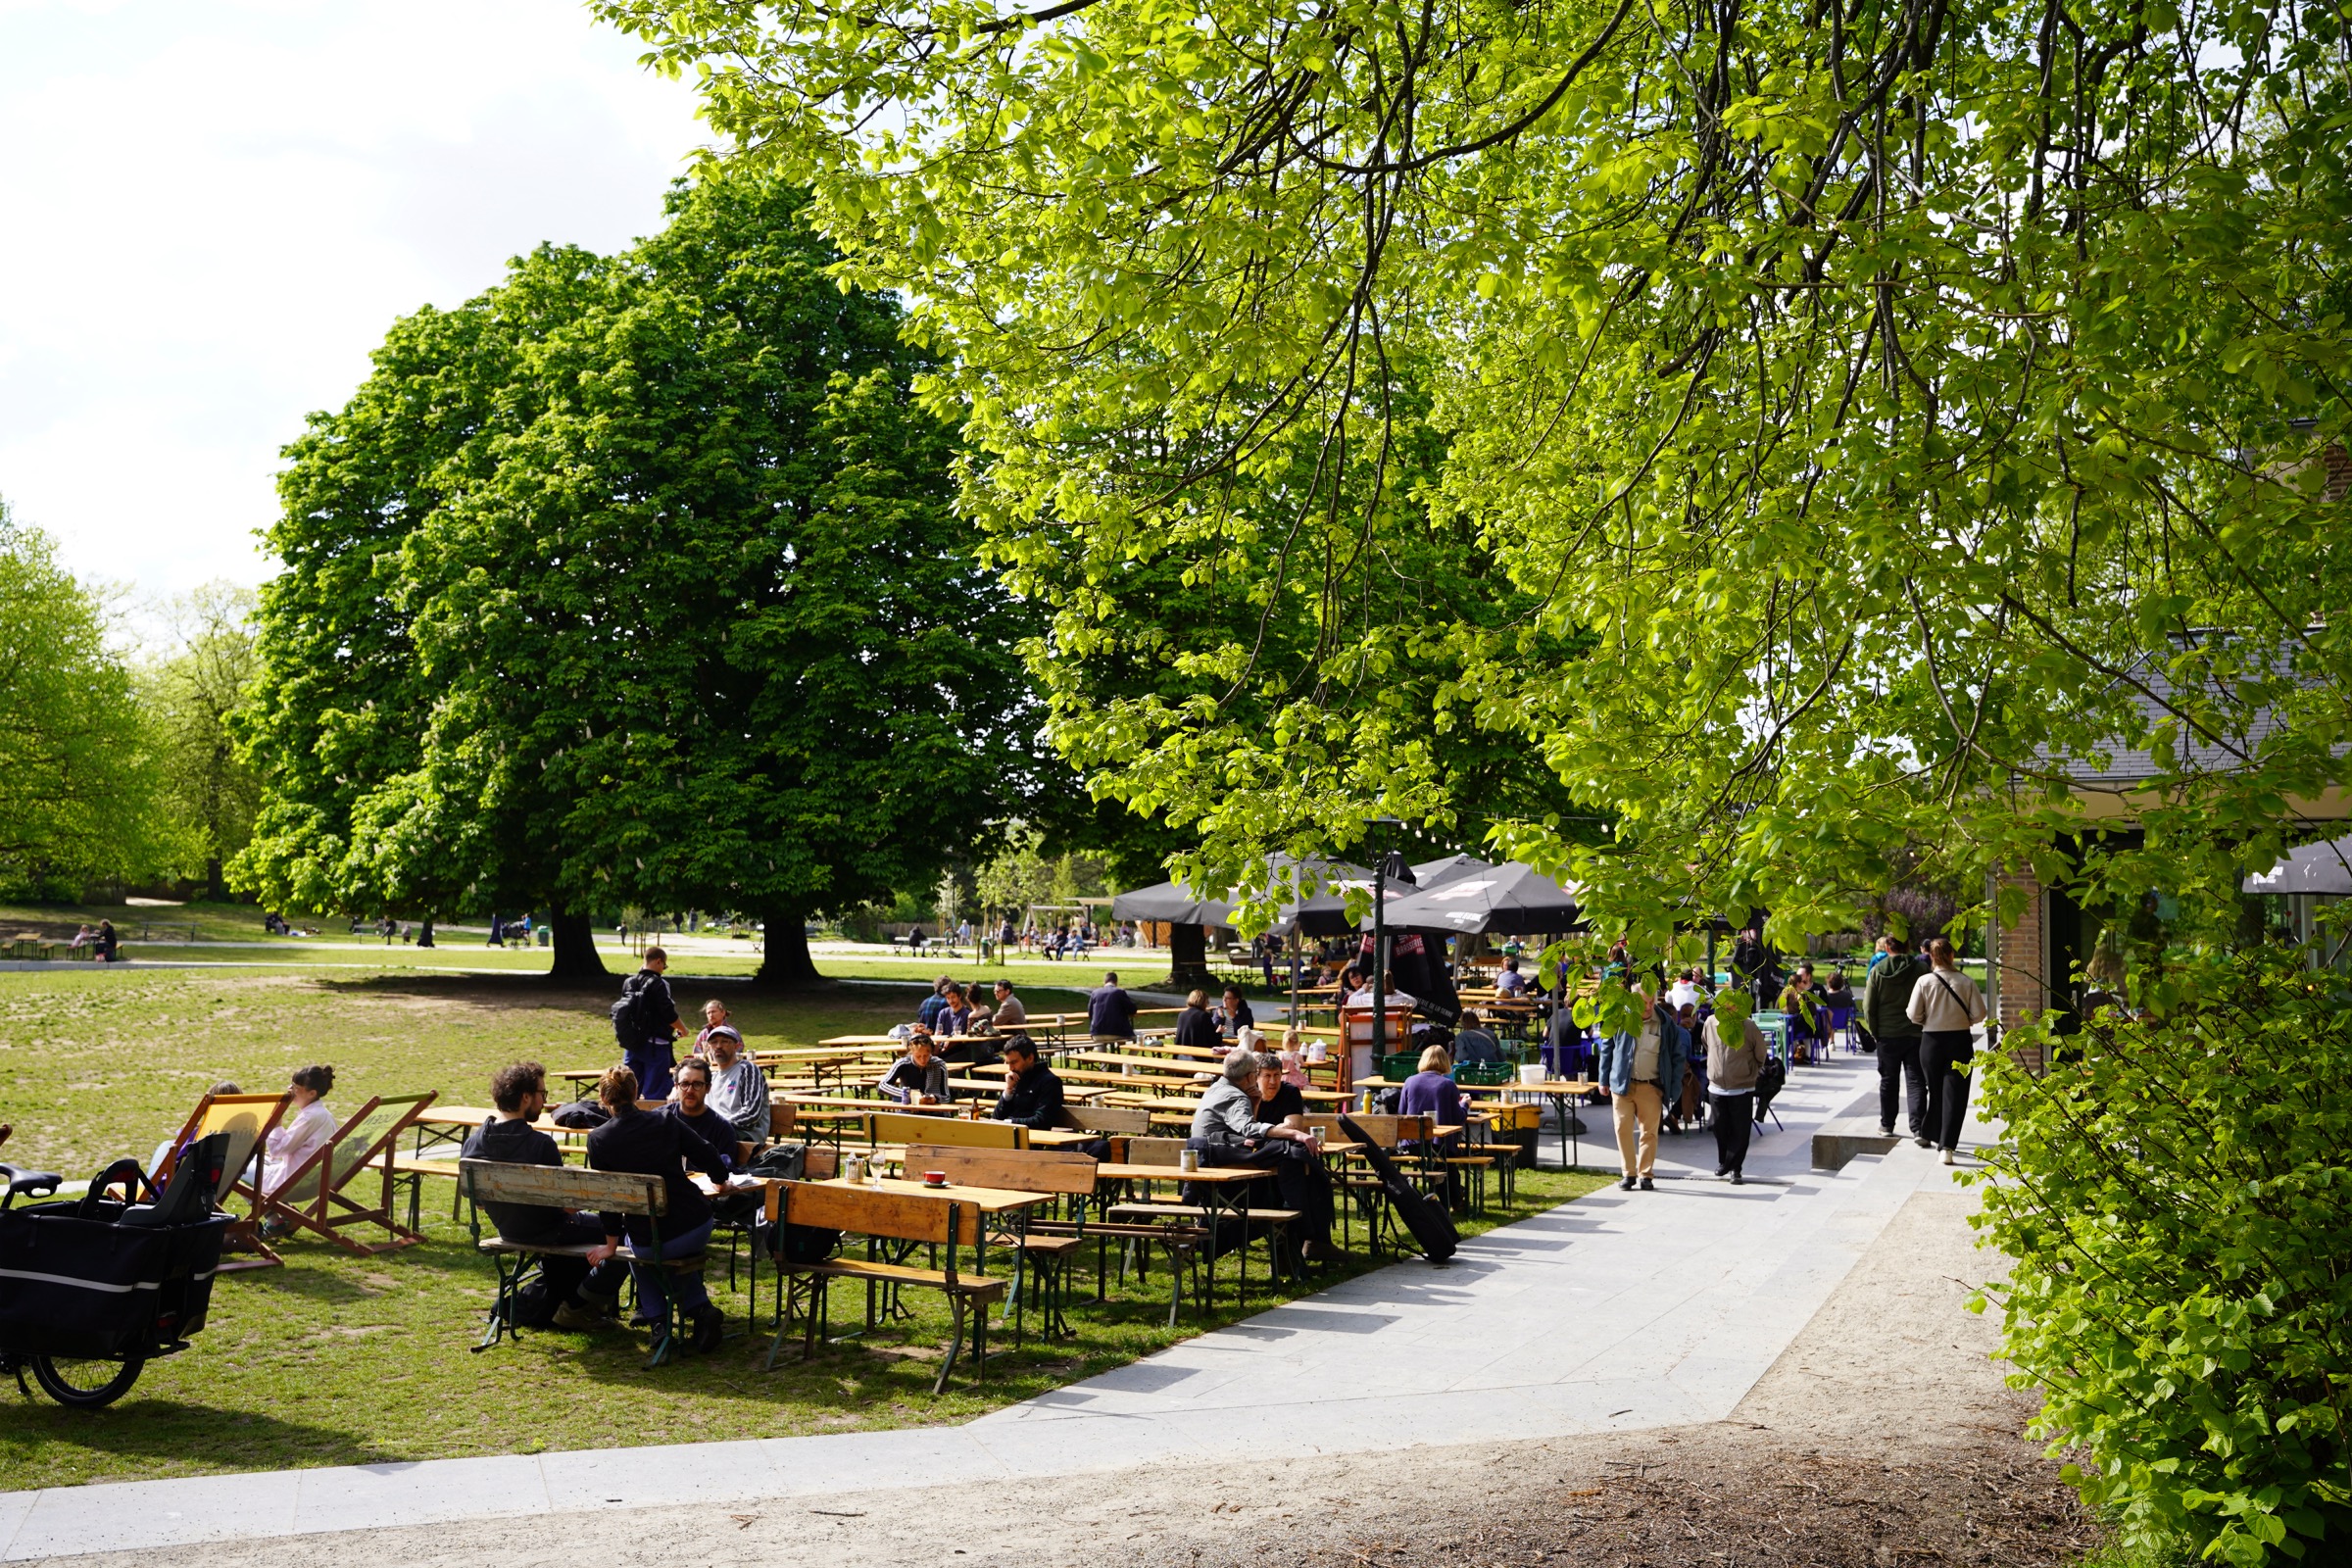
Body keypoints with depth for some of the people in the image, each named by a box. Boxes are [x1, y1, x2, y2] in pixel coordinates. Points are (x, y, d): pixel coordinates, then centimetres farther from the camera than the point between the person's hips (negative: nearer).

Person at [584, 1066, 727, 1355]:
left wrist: (611, 1246, 12)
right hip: (697, 1230, 2)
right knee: (677, 1253, 38)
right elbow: (710, 1161, 5)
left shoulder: (598, 1139, -6)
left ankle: (656, 1318, 18)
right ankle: (699, 1307, 15)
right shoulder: (667, 1123, -1)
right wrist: (722, 1181, 29)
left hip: (649, 1242, -1)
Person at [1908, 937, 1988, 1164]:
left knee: (1935, 1092, 18)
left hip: (1931, 1041, 1)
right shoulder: (1966, 982, -9)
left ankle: (1937, 1137, 31)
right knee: (1954, 1095, -1)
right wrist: (1963, 1021, 12)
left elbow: (1913, 1015, -9)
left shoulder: (1924, 981, -9)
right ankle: (1947, 1147, -11)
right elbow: (1979, 1014, -8)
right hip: (1960, 1041, -1)